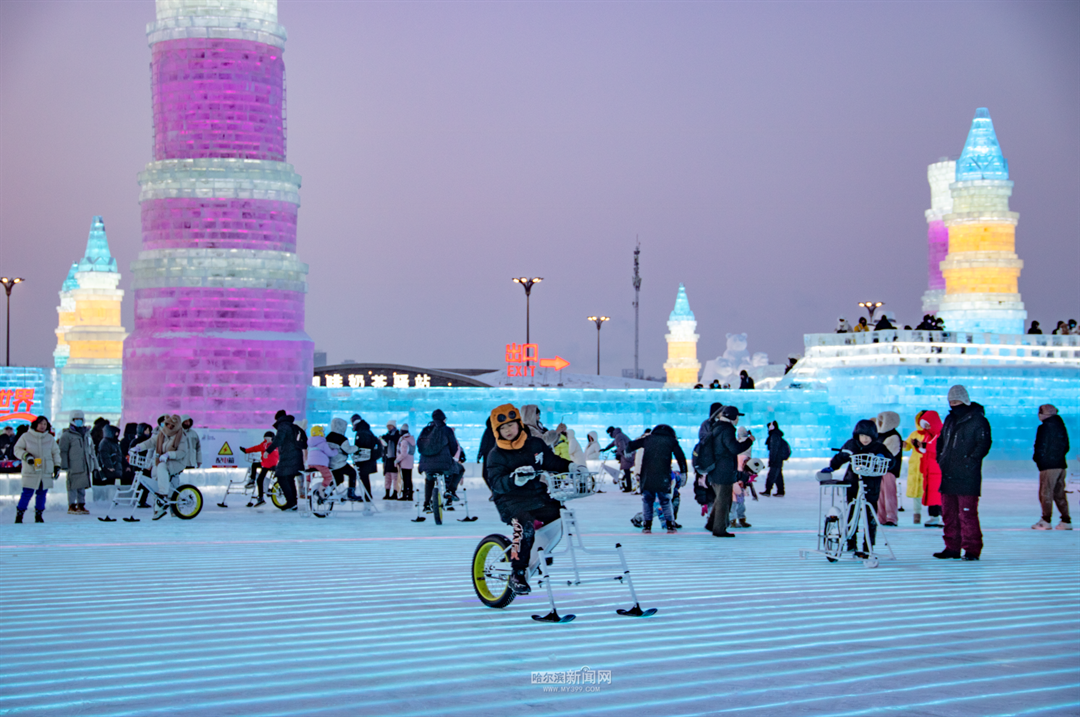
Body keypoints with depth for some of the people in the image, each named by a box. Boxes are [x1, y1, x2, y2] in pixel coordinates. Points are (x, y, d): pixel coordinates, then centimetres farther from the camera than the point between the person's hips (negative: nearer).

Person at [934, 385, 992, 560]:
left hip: (967, 477, -8)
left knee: (967, 513, -10)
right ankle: (952, 548, 16)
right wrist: (940, 458, 16)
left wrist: (971, 461, -16)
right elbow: (941, 440, 31)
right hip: (948, 476, 8)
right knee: (949, 514, 9)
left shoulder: (977, 420, -4)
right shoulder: (949, 420, 20)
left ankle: (972, 549, -6)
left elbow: (984, 443, -10)